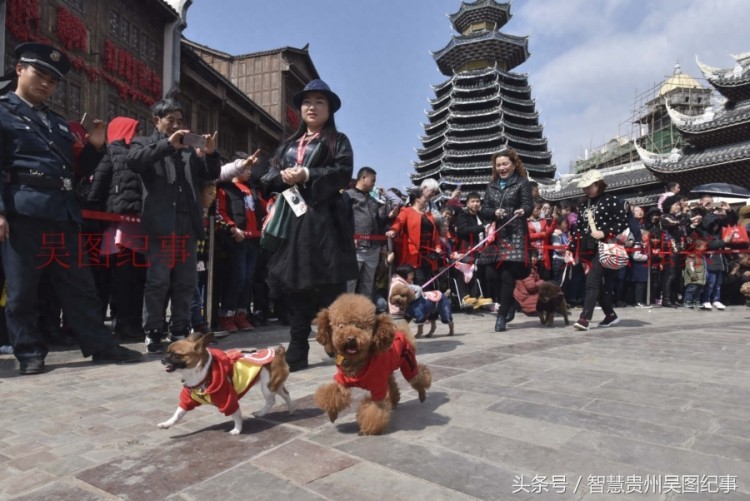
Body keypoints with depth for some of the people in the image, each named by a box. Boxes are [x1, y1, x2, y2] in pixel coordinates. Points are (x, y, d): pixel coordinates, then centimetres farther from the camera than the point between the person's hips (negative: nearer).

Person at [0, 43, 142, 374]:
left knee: (79, 286, 7)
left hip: (63, 212, 6)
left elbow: (73, 168, 24)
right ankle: (29, 353, 14)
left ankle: (101, 345, 13)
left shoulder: (57, 122, 24)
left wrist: (94, 147, 9)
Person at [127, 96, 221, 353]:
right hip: (160, 224, -4)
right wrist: (168, 144, -15)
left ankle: (180, 332, 16)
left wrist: (211, 153, -3)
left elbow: (211, 174, 16)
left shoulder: (189, 149, 21)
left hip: (187, 225, 4)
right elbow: (133, 161, -11)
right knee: (158, 282, -2)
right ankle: (154, 333, 7)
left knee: (186, 283, 7)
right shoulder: (143, 142, 11)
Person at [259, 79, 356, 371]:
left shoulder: (338, 141, 10)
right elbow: (270, 177, 16)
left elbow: (343, 173, -7)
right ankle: (297, 351, 9)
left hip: (325, 219, -5)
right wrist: (283, 176, -6)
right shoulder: (289, 145, 24)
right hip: (293, 220, 5)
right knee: (296, 285, 3)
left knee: (331, 286, -7)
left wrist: (307, 176, -15)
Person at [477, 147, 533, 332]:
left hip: (515, 235, -4)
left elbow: (528, 205, -7)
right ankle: (507, 305, 22)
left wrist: (523, 211, -30)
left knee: (508, 275, -8)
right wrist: (494, 212, -11)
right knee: (491, 274, -3)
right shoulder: (491, 185, 16)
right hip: (495, 235, 4)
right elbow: (483, 210, 11)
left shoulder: (522, 182, 4)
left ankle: (502, 315, 2)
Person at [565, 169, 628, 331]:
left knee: (592, 283, -15)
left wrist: (604, 233, -20)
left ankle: (585, 319, -17)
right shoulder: (586, 204, 17)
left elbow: (623, 222, -9)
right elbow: (579, 228, 17)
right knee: (600, 284, 11)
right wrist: (571, 249, 11)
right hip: (588, 249, 7)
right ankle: (611, 315, 25)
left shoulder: (612, 200, -3)